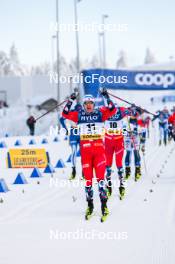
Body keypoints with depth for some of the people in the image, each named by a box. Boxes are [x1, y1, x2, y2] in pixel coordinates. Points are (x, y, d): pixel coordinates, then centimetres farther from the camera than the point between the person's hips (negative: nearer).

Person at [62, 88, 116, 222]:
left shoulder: (100, 113, 4)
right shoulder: (79, 115, 8)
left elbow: (112, 110, -8)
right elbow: (65, 113, 0)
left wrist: (106, 96, -12)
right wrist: (71, 100, -6)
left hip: (99, 149, -2)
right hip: (85, 150, 2)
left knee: (100, 177, -9)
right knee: (88, 178, 5)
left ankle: (104, 206, -6)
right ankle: (90, 205, 16)